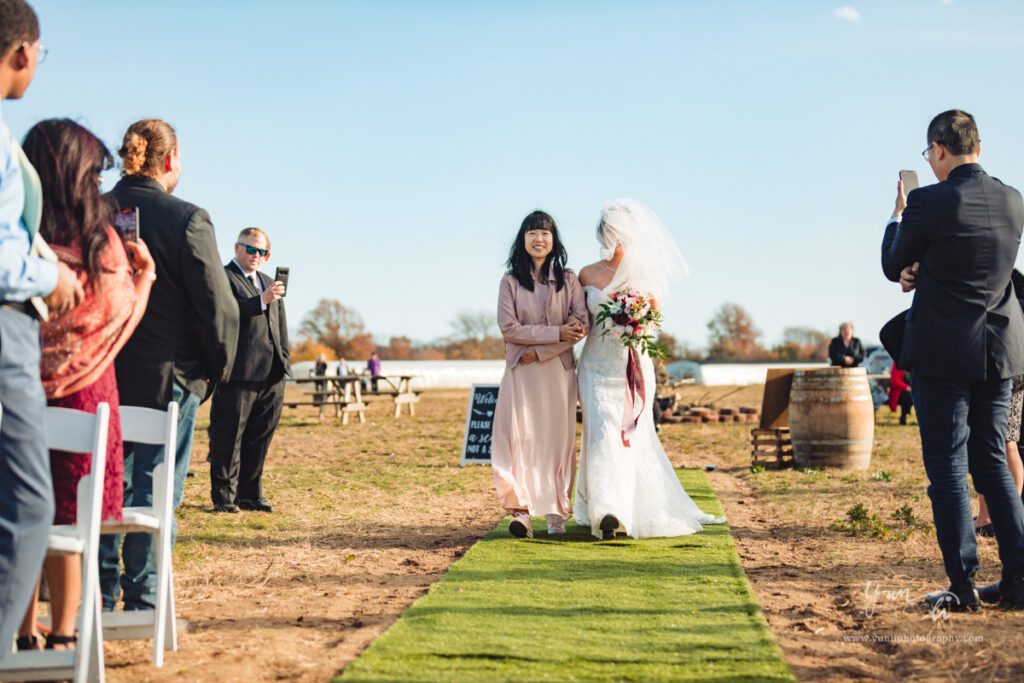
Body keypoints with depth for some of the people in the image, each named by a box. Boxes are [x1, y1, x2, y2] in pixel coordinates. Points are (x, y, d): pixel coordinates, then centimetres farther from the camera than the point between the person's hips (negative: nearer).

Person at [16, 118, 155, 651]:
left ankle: (24, 635, 18)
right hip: (83, 393, -2)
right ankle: (63, 636, 12)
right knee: (68, 520, 5)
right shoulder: (100, 242, -9)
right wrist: (143, 274, 18)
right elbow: (119, 316, 3)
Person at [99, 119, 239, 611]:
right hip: (167, 379, -4)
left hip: (99, 376, 5)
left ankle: (101, 596, 20)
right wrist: (217, 371, 3)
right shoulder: (186, 219, -12)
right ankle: (142, 601, 7)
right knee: (155, 489, 4)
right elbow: (219, 307, -12)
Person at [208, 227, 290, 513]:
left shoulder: (268, 283, 23)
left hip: (272, 373, 7)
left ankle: (250, 493, 19)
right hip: (239, 372, -7)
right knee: (229, 436, -2)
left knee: (259, 437, 11)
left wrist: (283, 360, 15)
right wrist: (261, 301, -27)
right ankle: (224, 495, 5)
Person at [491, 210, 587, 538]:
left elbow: (582, 324, -3)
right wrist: (556, 333, -12)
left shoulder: (568, 280, 6)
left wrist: (540, 351, -12)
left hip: (558, 369, 1)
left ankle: (556, 511, 7)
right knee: (520, 437, -9)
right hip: (521, 372, -1)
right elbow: (509, 329, -5)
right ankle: (521, 510, -11)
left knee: (558, 437, 1)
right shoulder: (510, 282, 4)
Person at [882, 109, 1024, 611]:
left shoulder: (929, 203, -14)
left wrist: (897, 217, 17)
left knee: (947, 469, 1)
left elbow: (894, 268, 1)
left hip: (942, 353, -6)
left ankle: (963, 586, 2)